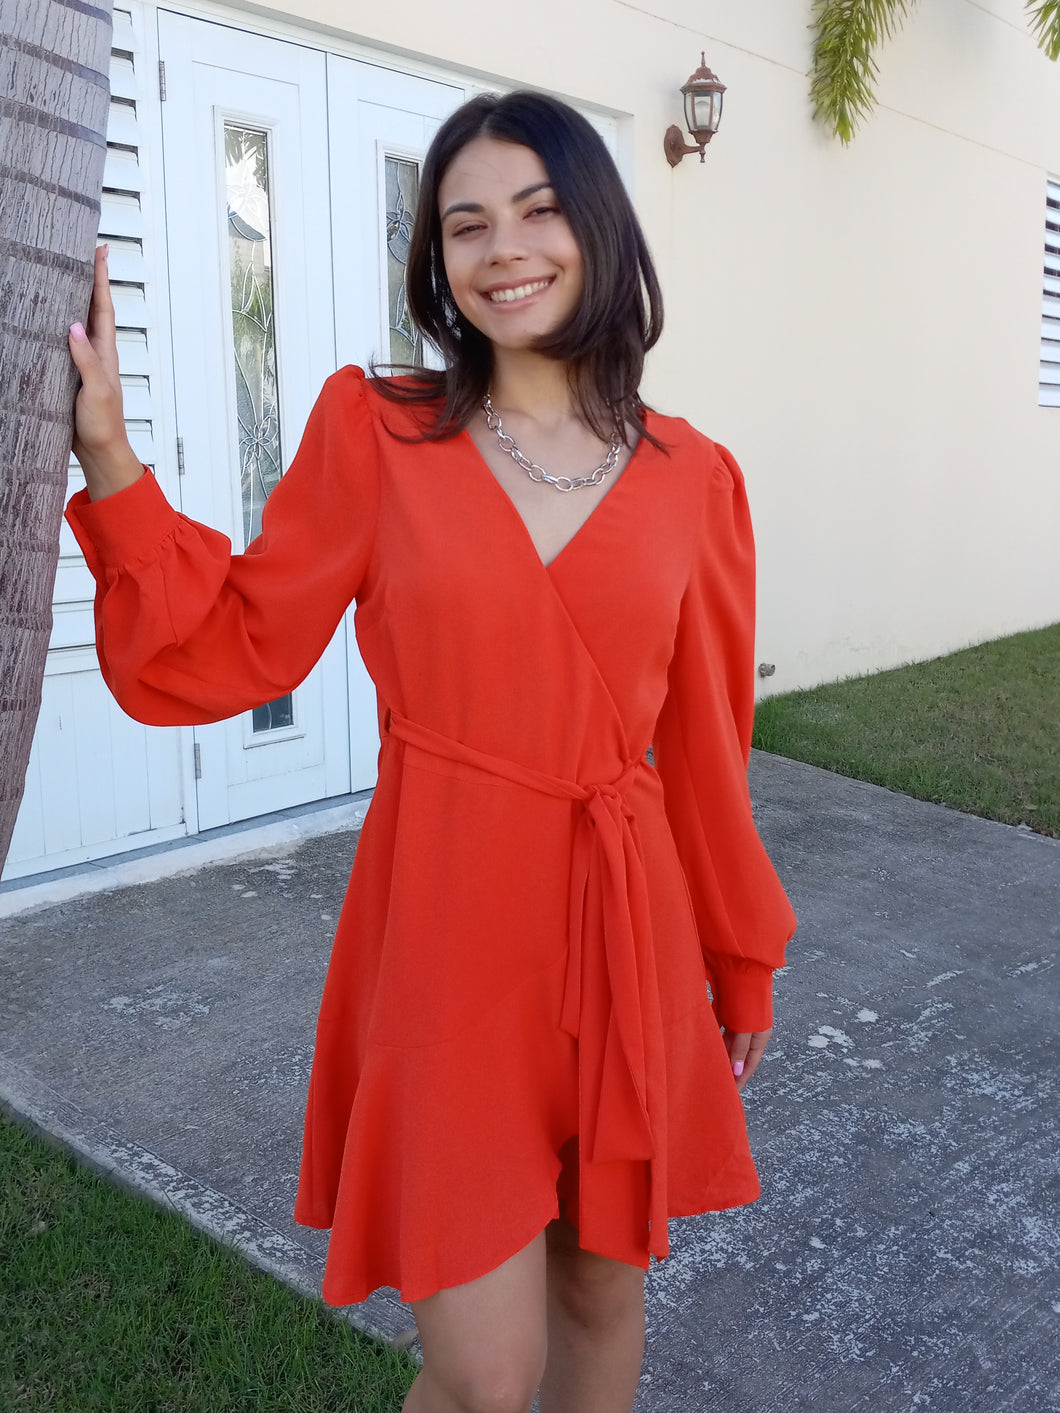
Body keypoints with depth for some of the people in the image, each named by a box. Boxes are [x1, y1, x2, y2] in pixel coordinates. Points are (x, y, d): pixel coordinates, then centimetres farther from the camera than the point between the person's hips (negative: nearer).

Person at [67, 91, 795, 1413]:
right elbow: (228, 650, -2)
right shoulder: (373, 429, -2)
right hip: (443, 929, -2)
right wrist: (106, 450, -12)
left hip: (625, 933, 3)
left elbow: (707, 746, 8)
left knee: (603, 1289, 20)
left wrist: (744, 963, 14)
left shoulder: (690, 478, 2)